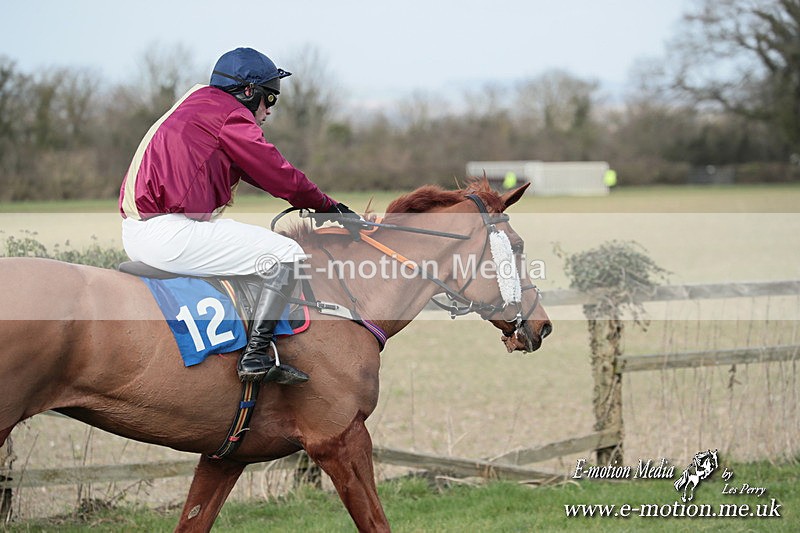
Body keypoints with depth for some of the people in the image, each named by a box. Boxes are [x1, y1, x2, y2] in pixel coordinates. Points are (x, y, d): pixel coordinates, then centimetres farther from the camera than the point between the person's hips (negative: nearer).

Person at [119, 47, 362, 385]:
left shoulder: (199, 104, 26)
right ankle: (255, 357, -13)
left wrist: (319, 204, 27)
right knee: (286, 254, -9)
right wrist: (326, 206, 14)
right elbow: (280, 177, -2)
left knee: (244, 240, 33)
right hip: (167, 234, -11)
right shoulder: (231, 114, -5)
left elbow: (261, 172, 28)